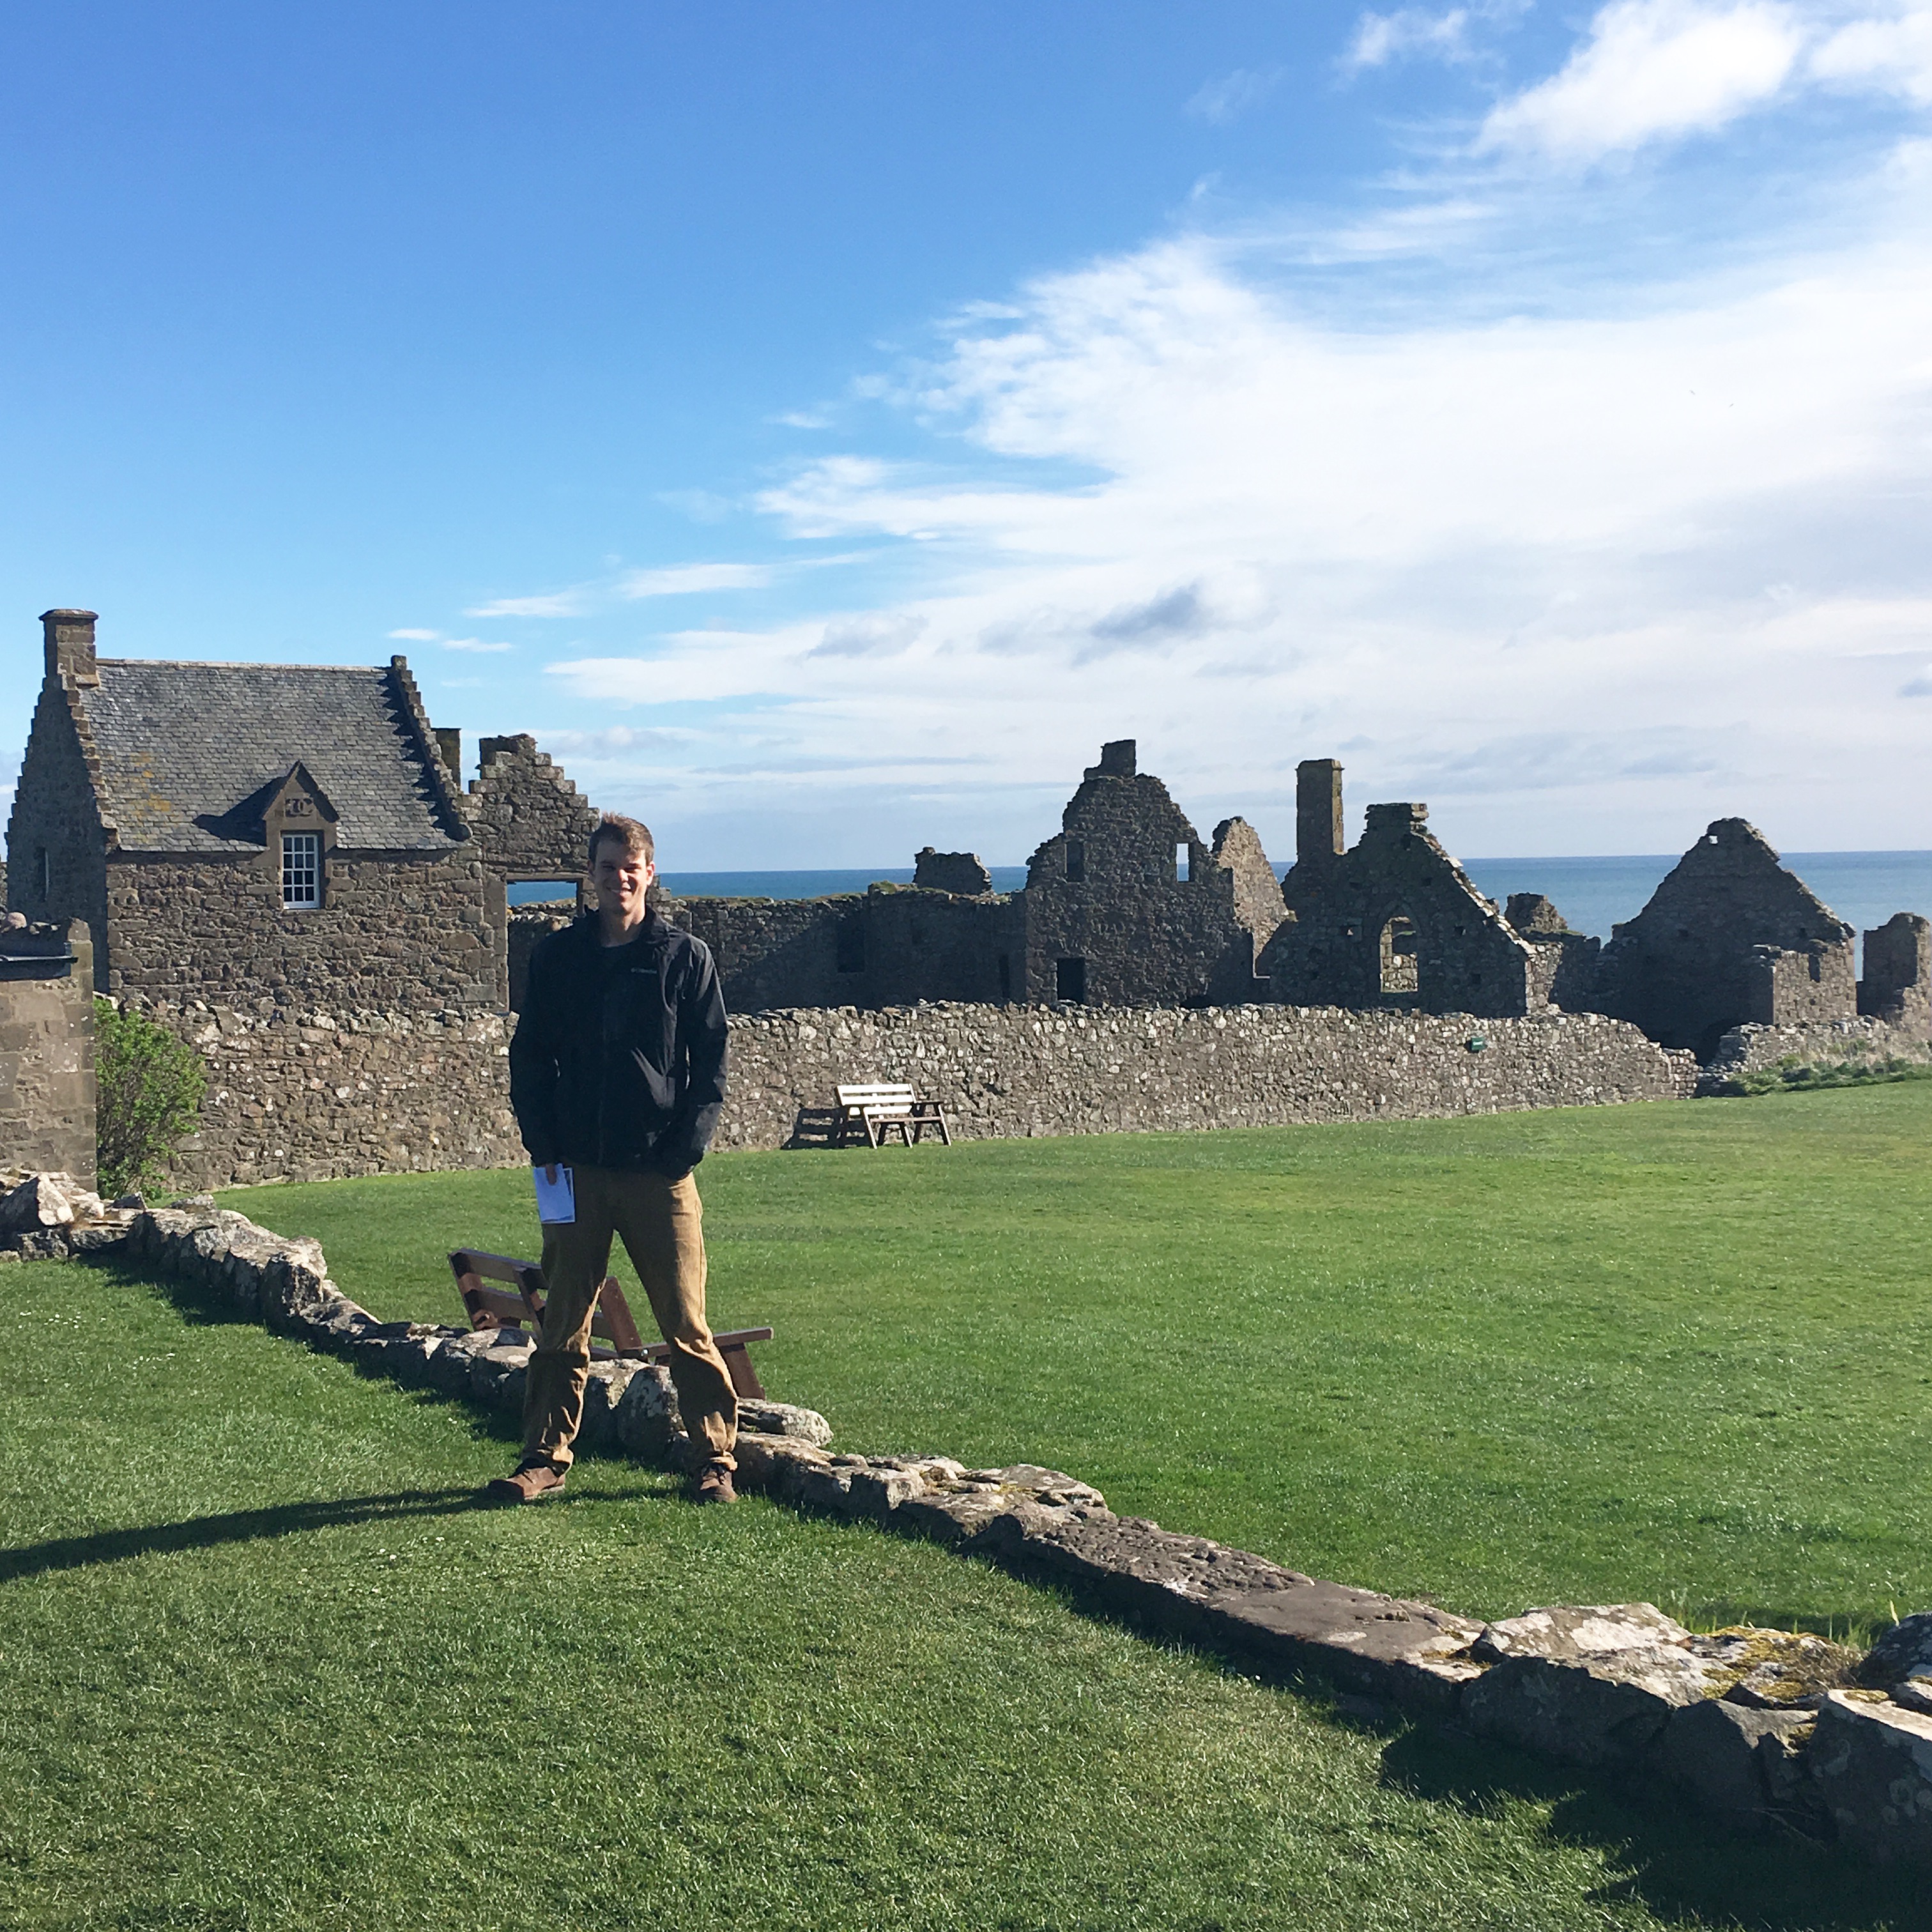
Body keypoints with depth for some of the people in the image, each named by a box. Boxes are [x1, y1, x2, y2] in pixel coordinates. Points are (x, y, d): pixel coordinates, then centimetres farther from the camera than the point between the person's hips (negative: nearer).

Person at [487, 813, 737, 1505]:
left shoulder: (686, 959, 2)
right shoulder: (557, 957, 8)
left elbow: (711, 1066, 2)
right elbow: (528, 1058, 10)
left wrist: (685, 1150, -8)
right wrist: (543, 1147, 0)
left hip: (660, 1174, -2)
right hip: (577, 1172, 2)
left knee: (686, 1327, 2)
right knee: (562, 1325, 8)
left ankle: (715, 1460, 11)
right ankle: (545, 1459, 19)